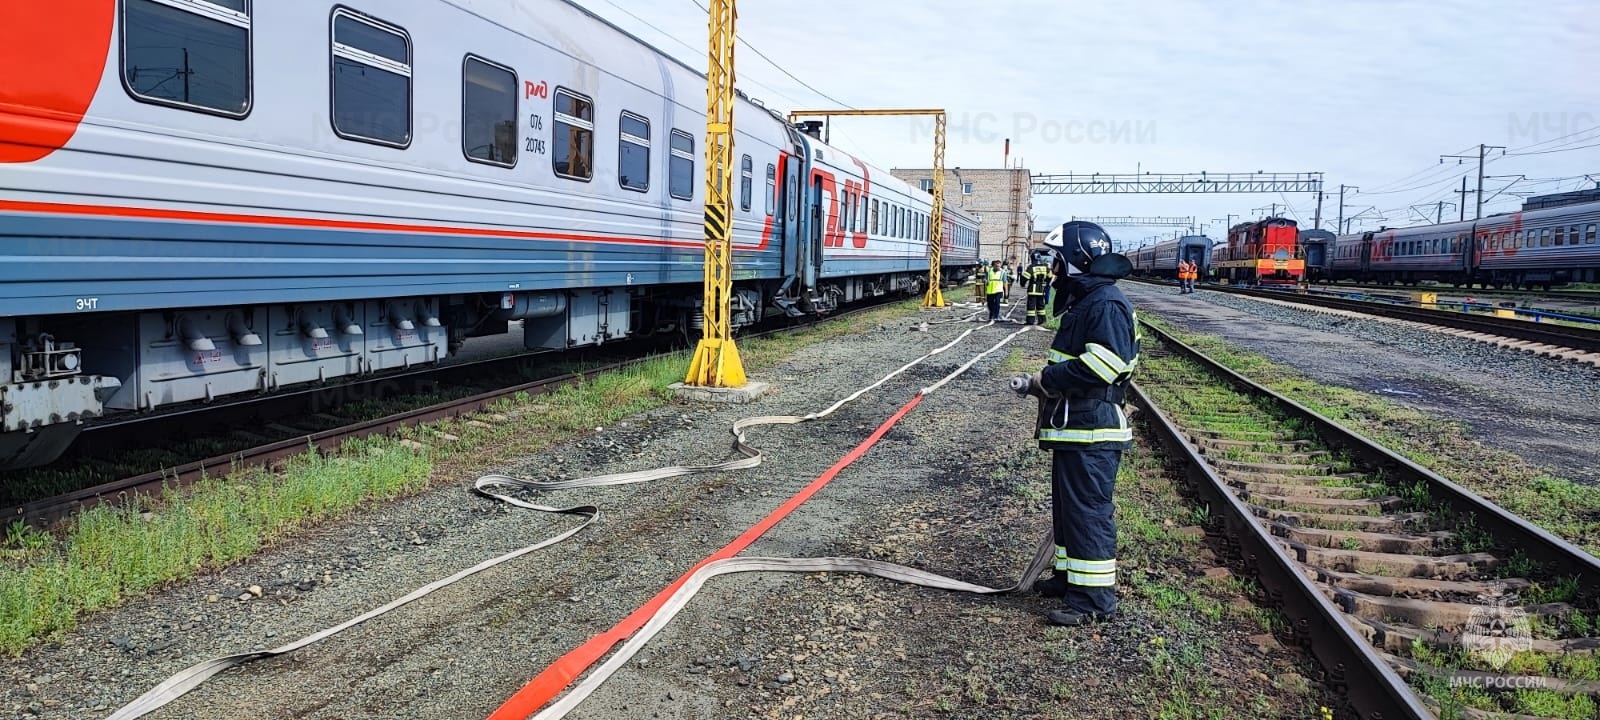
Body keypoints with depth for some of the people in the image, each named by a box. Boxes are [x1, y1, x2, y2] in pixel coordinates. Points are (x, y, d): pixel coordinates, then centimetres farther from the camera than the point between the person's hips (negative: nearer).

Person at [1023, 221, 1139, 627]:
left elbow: (1102, 365, -27)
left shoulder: (1107, 305, -16)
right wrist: (1048, 381, 9)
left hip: (1092, 431, -11)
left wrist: (1048, 379, -17)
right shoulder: (1082, 302, 18)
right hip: (1072, 427, 11)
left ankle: (1095, 598, 2)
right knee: (1066, 506, 19)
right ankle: (1071, 576, 32)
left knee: (1088, 511, -6)